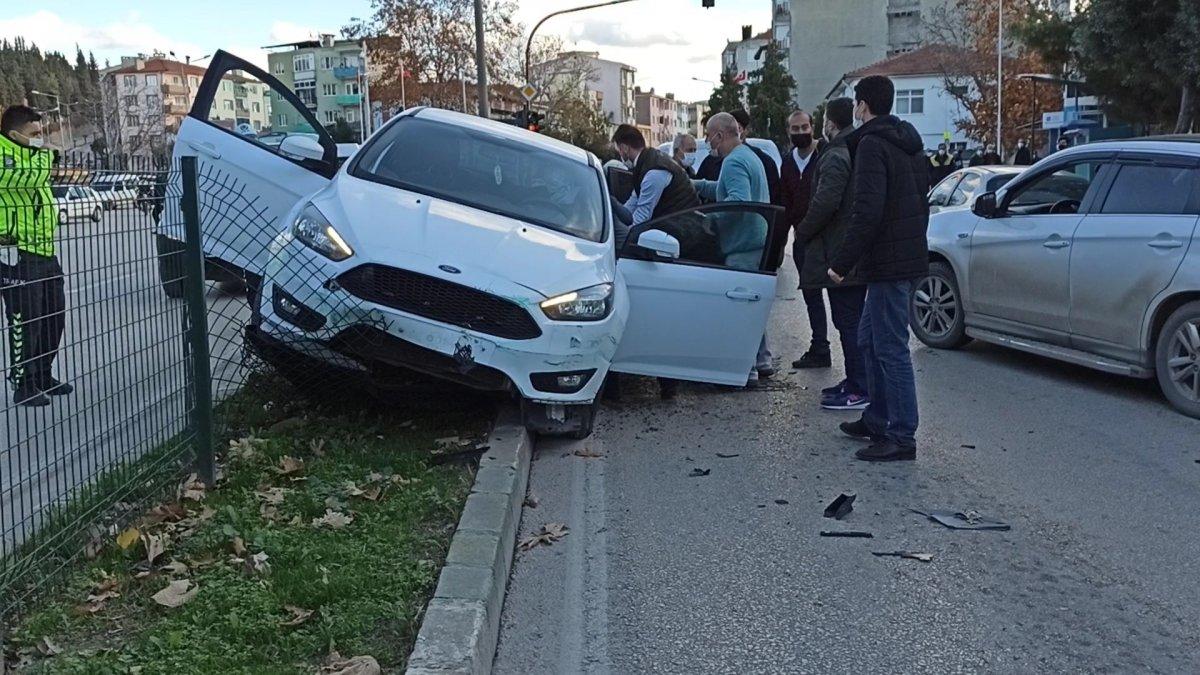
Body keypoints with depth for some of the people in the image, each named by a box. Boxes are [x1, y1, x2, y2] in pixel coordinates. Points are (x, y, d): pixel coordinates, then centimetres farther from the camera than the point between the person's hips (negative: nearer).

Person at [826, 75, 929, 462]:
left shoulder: (872, 144, -14)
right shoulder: (909, 144, 17)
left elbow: (867, 211, -23)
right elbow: (921, 202, 21)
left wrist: (841, 262, -19)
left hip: (888, 263, -10)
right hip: (910, 255, 10)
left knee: (890, 348, -6)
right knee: (869, 339, 19)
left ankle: (902, 438, -1)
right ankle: (877, 420, 28)